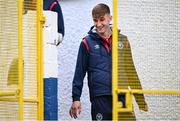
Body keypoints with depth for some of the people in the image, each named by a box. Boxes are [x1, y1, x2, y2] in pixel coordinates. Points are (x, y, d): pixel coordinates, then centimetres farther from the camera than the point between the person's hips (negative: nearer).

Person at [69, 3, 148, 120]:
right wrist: (76, 98, 0)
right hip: (100, 97, -2)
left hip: (121, 96, 3)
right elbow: (79, 73, 5)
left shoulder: (122, 40, 11)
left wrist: (140, 98, 14)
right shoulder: (87, 43, 3)